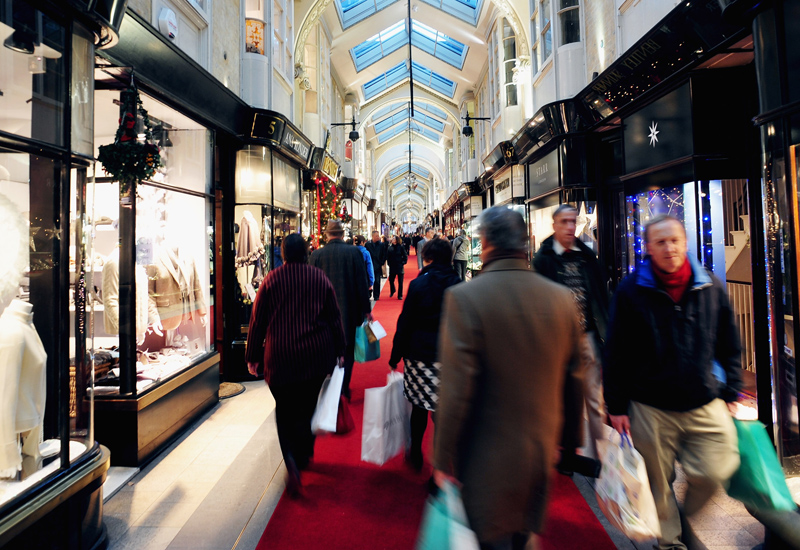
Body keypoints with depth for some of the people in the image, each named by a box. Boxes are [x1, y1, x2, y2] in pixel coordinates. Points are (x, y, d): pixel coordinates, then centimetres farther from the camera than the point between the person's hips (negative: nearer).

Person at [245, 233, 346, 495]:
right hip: (317, 355, 2)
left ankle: (292, 459, -9)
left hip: (281, 356, -2)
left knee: (286, 410, 10)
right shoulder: (320, 277, 1)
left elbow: (257, 320, 0)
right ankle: (305, 455, 32)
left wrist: (253, 356, 9)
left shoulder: (272, 279, -3)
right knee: (309, 406, 18)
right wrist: (340, 350, 13)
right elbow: (334, 317, 4)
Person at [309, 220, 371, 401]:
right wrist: (366, 309, 3)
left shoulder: (316, 254, -6)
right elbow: (362, 282, -6)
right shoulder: (354, 252, -8)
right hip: (349, 311, -1)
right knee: (347, 351, 14)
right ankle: (344, 387, 15)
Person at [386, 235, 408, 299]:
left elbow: (405, 256, -2)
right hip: (392, 267, 3)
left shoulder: (401, 247, -7)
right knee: (391, 280, 12)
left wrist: (403, 263, -8)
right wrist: (389, 263, 2)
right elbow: (387, 256, 9)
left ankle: (400, 295, 12)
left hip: (400, 267, -3)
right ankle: (392, 291, 40)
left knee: (400, 282, 3)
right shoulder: (390, 247, 0)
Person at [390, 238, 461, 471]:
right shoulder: (459, 285, 0)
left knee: (420, 406, 12)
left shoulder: (418, 284, -7)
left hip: (420, 353, -2)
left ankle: (416, 454, 29)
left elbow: (405, 323, -5)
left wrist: (396, 356, 2)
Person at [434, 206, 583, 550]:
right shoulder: (561, 297, -6)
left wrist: (443, 460, -10)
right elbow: (573, 375, 6)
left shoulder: (464, 297, -21)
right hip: (542, 454, 5)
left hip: (490, 460, -5)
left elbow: (456, 391, -21)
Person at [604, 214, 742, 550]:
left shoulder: (710, 286, 2)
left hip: (706, 405, 3)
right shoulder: (631, 291, -8)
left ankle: (684, 518, 33)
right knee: (659, 483, 10)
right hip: (650, 408, -2)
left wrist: (731, 390, 10)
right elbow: (616, 354, -5)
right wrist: (616, 406, -4)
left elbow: (729, 345, 12)